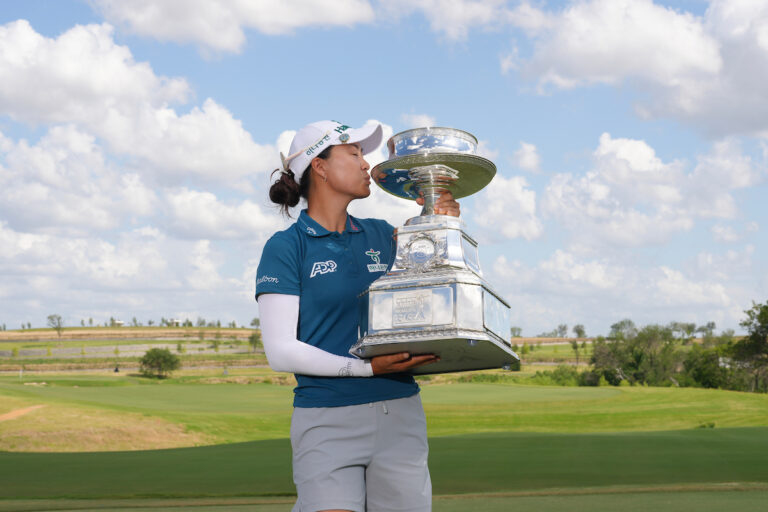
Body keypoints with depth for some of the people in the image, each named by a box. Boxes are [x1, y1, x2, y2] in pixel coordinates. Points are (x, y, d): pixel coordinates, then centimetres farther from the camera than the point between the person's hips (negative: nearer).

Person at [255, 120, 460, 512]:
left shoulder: (381, 236, 13)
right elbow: (280, 351, -8)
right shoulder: (285, 248, -1)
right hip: (327, 422, -4)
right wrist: (366, 367, -16)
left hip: (399, 418, 4)